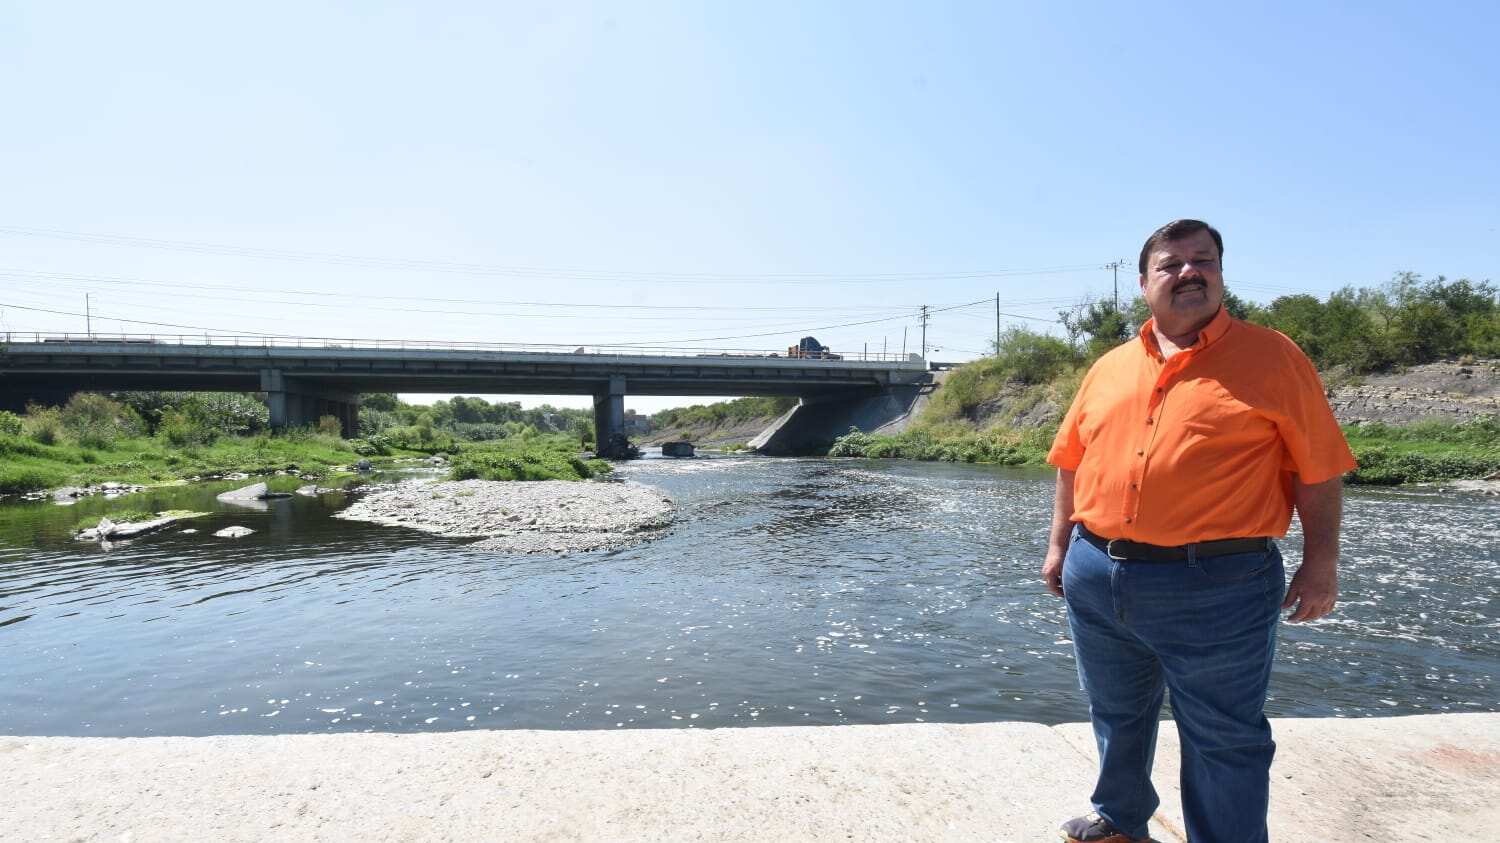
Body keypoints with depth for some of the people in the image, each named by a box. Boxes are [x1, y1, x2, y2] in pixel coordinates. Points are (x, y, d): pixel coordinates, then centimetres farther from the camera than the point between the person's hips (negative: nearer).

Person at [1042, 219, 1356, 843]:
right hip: (1095, 578, 5)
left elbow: (1319, 468, -3)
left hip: (1215, 588, -5)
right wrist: (1060, 543, 11)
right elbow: (1072, 460, 12)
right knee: (1115, 717, 23)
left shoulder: (1271, 357, -3)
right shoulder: (1109, 368, 8)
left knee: (1224, 742, 9)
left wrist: (1321, 563, -6)